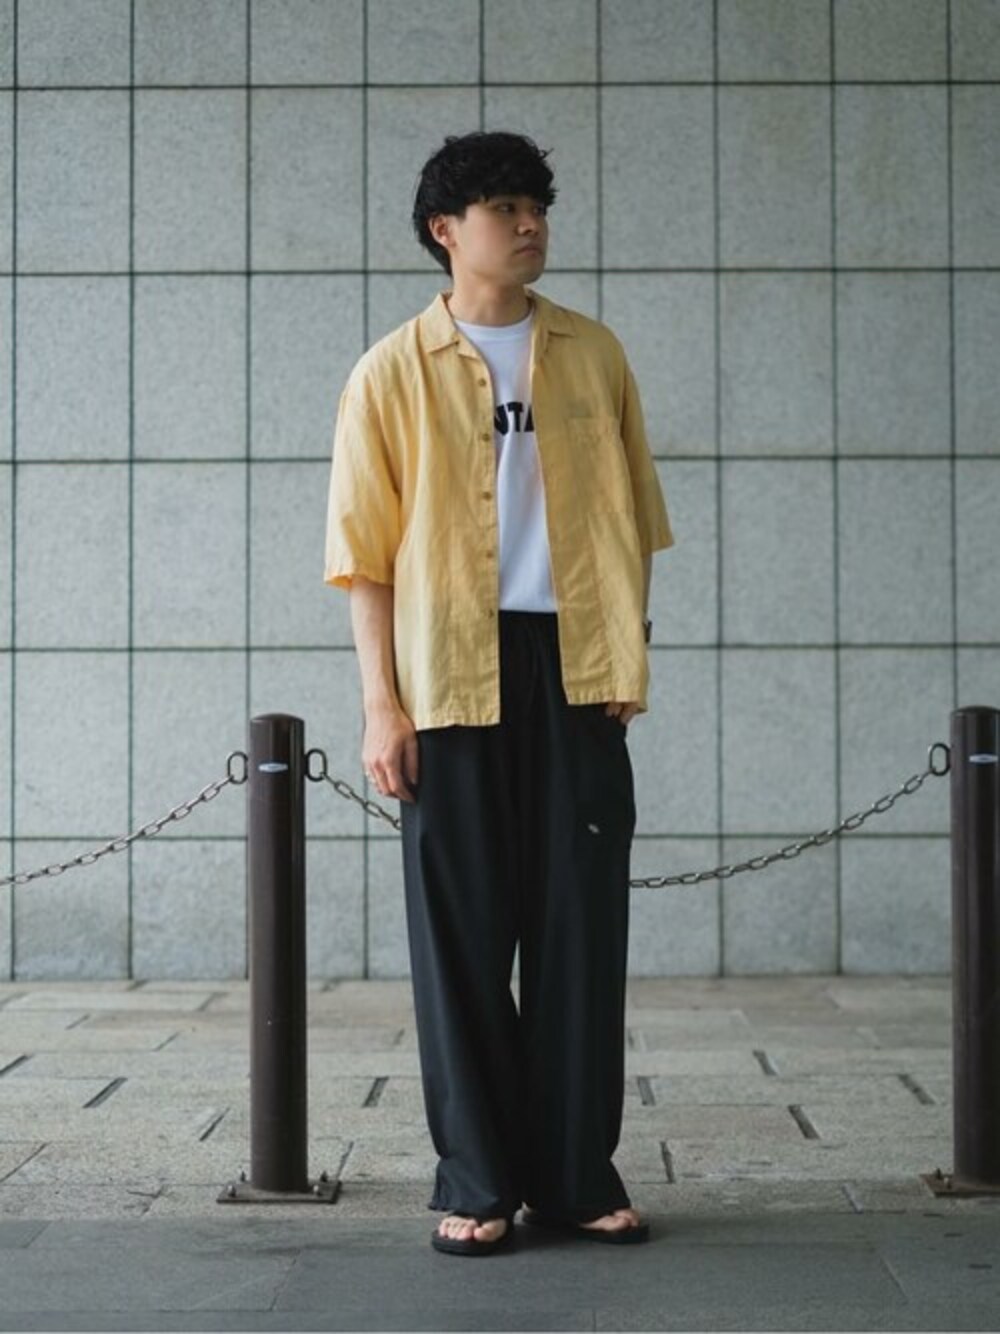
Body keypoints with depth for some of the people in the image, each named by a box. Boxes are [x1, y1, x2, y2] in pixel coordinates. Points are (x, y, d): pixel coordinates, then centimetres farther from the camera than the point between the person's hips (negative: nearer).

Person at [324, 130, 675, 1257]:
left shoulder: (591, 354, 11)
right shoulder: (393, 373, 4)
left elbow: (631, 516, 13)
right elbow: (365, 551, 1)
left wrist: (627, 651, 2)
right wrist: (381, 703, -6)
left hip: (575, 665, 2)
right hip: (452, 674, -2)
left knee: (580, 921, 3)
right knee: (463, 926, 2)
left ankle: (578, 1173, 12)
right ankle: (477, 1183, 11)